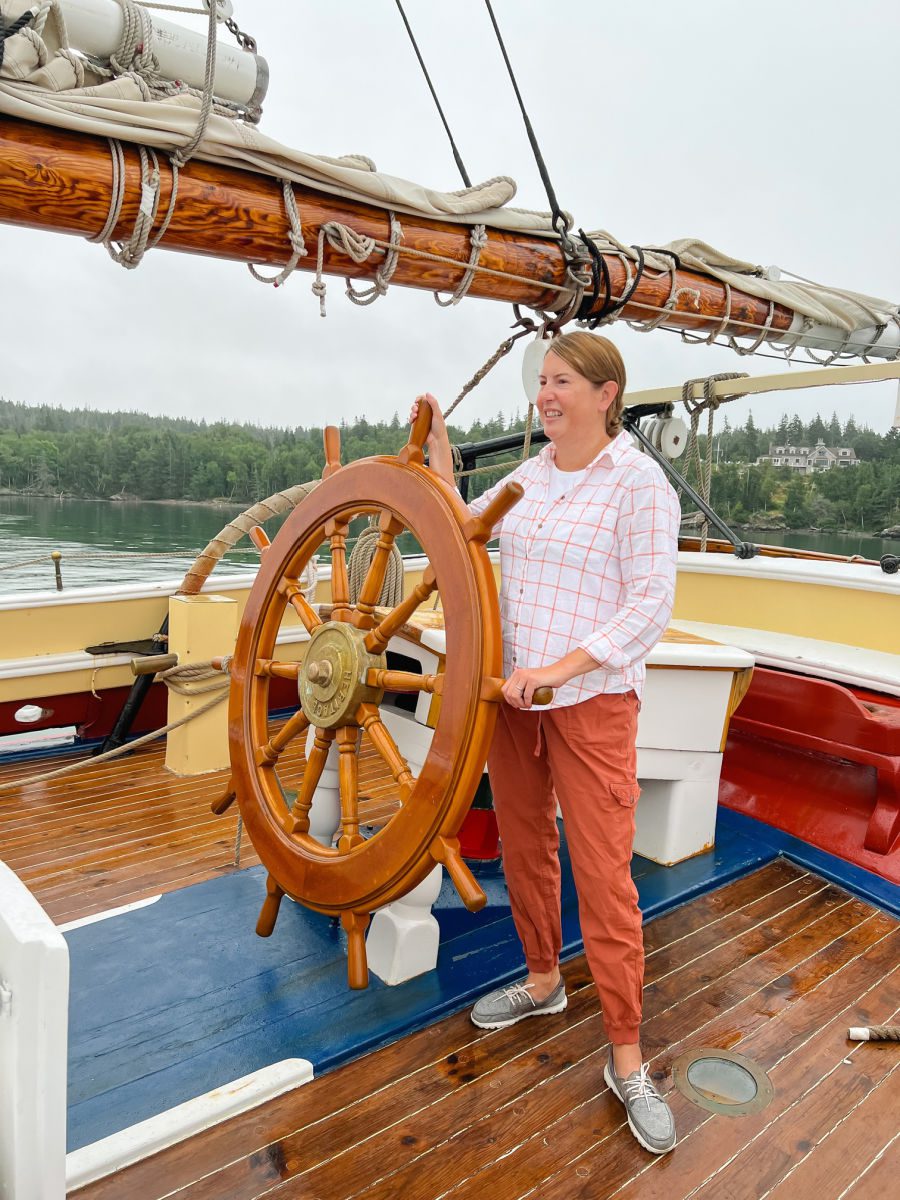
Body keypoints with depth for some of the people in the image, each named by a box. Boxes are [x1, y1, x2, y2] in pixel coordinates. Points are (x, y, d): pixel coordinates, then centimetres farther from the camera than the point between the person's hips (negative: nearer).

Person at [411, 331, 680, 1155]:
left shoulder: (639, 483, -10)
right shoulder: (529, 478, 8)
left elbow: (650, 605, -15)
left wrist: (558, 669, -23)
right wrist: (435, 443, 13)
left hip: (593, 699, -6)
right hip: (511, 688, 6)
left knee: (603, 876, -1)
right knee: (524, 848, 17)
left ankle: (628, 1062, 16)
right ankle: (542, 980, 41)